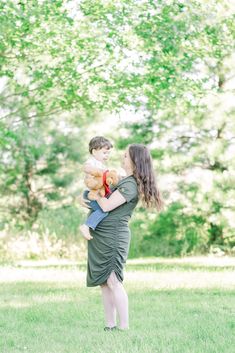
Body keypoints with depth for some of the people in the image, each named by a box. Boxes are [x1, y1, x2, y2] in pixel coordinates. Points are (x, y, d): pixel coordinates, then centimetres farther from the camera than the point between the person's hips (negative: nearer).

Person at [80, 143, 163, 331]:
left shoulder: (130, 185, -16)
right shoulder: (127, 181, 15)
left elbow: (107, 206, -21)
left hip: (113, 236, -10)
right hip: (102, 236, 10)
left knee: (113, 281, -11)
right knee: (104, 282, 10)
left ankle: (124, 327, -10)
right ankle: (110, 326, 13)